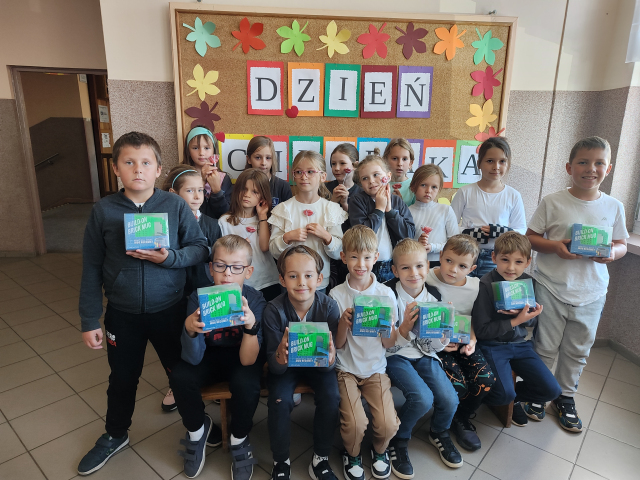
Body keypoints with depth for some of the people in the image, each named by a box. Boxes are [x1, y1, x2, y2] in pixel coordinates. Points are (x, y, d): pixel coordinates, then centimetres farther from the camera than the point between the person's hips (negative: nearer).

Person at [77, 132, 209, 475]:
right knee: (122, 378, 21)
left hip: (169, 310, -1)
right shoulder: (103, 211, -8)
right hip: (122, 314, 2)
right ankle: (115, 435, 48)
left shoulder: (176, 205, -11)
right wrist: (90, 321, -1)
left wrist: (170, 257, -25)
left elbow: (200, 248, -7)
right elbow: (91, 270, -3)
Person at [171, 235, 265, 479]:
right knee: (179, 376, -24)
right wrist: (189, 329, -45)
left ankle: (239, 440, 1)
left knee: (246, 383, -31)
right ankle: (198, 430, 8)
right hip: (210, 356, 2)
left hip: (242, 357, -2)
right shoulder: (199, 298, -20)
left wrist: (251, 325, -49)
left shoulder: (255, 301, -24)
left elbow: (247, 360, -29)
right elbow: (193, 358, -23)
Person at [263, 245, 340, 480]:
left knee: (331, 396, -22)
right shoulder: (274, 310, -24)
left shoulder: (329, 306, -23)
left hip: (318, 364, 1)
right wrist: (281, 356, -45)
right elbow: (275, 367, -21)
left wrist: (329, 356, -44)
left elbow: (330, 363, -19)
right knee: (279, 400, -23)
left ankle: (321, 460, 3)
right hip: (285, 365, 0)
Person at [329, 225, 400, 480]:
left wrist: (386, 321, -21)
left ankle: (379, 449, 22)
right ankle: (352, 454, 17)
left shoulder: (386, 293, -4)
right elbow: (338, 344, -2)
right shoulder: (337, 294, -6)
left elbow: (389, 343, -2)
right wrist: (344, 322, -22)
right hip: (346, 369, -1)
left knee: (388, 425, -15)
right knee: (355, 423, -20)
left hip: (376, 368, 1)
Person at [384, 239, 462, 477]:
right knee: (423, 398, -25)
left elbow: (435, 346, 2)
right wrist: (404, 329, -35)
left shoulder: (434, 295, -4)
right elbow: (385, 345, -16)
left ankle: (439, 433, 24)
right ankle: (398, 440, 6)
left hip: (424, 354, 4)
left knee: (450, 399, -13)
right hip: (395, 356, -4)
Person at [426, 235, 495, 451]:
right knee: (457, 385, -23)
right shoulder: (427, 281, -14)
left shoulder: (475, 286, 0)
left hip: (463, 342, 5)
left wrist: (472, 340, -6)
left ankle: (462, 419, 12)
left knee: (486, 378, -19)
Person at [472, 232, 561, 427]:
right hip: (492, 346, -6)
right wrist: (515, 321, -21)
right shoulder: (486, 285, -18)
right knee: (504, 395, -23)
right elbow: (482, 330, -17)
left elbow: (532, 321, 9)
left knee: (552, 390, -1)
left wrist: (523, 314, -15)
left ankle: (518, 396, 27)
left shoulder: (528, 282, 1)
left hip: (520, 344, 6)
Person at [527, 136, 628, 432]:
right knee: (545, 347, 9)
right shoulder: (553, 202, -6)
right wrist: (555, 246, -21)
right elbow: (530, 238, -3)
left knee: (578, 350, 17)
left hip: (590, 293, 3)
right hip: (552, 288, -3)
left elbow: (621, 244, 9)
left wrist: (612, 253, -13)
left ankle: (565, 396, 38)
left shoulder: (613, 207, 2)